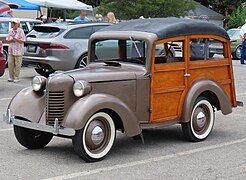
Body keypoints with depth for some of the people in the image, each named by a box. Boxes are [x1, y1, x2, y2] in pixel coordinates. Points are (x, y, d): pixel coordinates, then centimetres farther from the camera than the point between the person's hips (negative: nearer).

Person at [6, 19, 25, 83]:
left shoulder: (20, 31, -6)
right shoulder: (10, 31, 10)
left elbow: (22, 41, -12)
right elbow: (7, 39, 15)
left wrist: (15, 39, -21)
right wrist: (10, 40, -7)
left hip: (18, 51, -5)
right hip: (11, 50, 5)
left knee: (17, 64, -2)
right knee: (10, 63, 4)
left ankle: (17, 78, 5)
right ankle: (11, 77, 13)